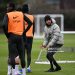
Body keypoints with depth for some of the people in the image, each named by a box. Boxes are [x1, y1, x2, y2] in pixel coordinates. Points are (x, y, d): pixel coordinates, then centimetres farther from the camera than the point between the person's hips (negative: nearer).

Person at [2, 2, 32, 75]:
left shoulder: (7, 15, -5)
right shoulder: (21, 14, 8)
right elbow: (30, 23, 7)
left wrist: (7, 34, -6)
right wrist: (24, 32, 10)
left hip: (12, 36, -4)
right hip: (20, 36, 4)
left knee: (12, 55, -1)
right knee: (21, 54, 10)